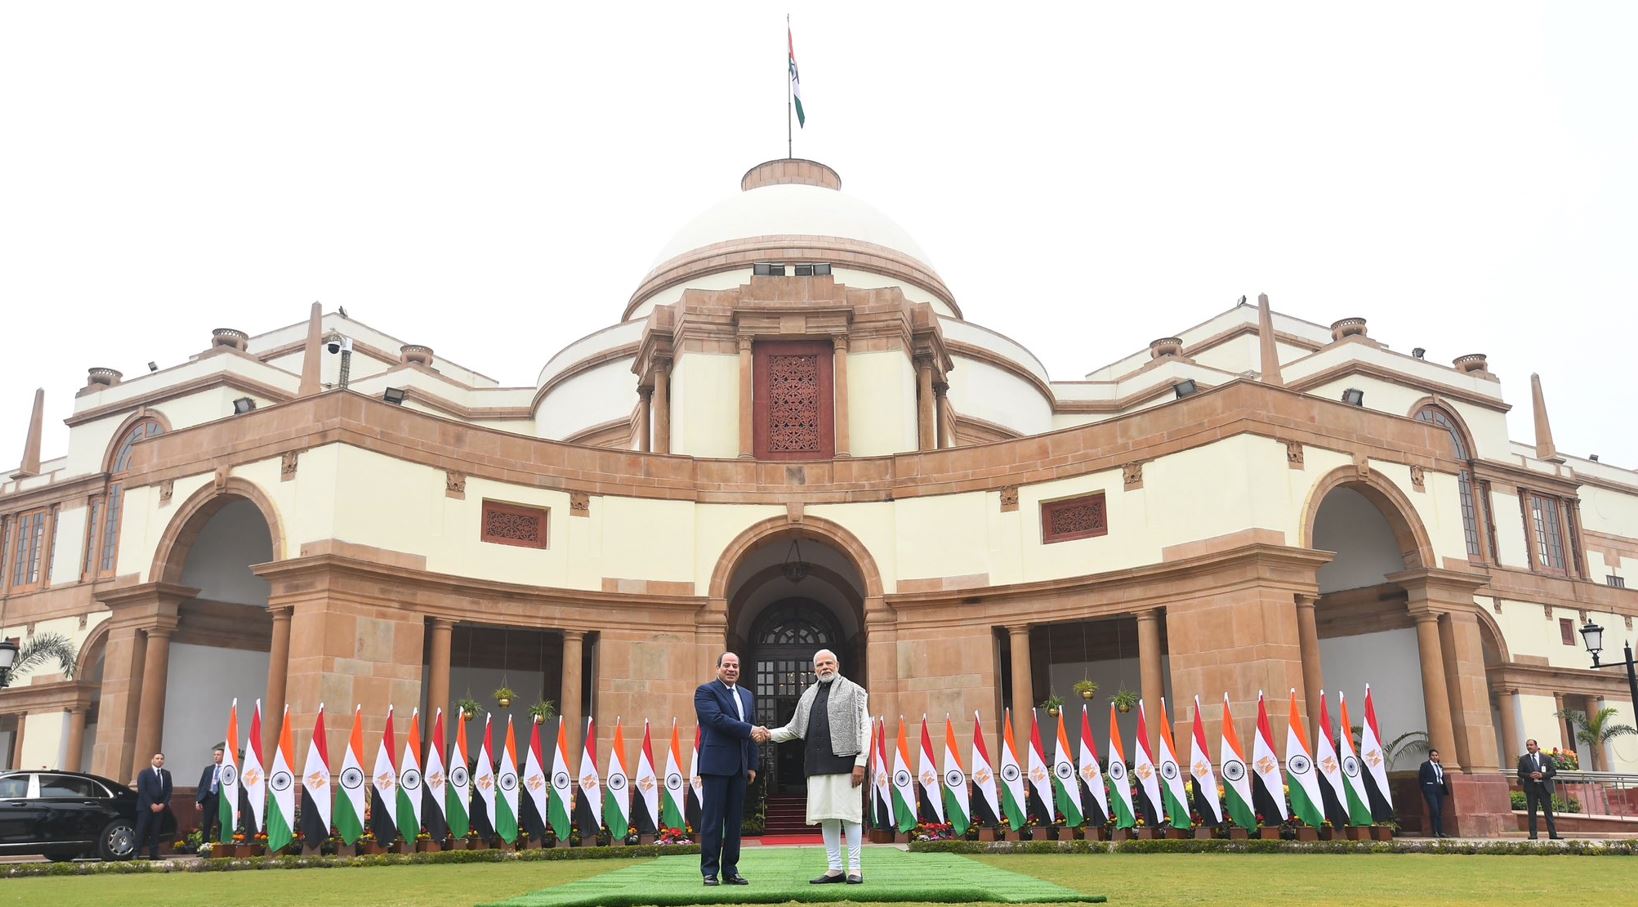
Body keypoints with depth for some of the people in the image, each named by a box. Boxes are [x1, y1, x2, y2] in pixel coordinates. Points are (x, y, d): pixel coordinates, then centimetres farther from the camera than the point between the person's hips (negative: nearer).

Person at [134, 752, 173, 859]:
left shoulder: (166, 774, 15)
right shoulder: (144, 773, 3)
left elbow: (168, 791, 11)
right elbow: (142, 790, -6)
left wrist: (163, 804, -5)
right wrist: (151, 805, -13)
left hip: (160, 807, 3)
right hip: (145, 807, -3)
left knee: (155, 832, 2)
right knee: (141, 831, -7)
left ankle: (153, 854, 2)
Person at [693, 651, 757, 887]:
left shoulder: (747, 696, 18)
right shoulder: (705, 691, -1)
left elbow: (751, 733, 18)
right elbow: (717, 719, -16)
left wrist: (752, 765, 12)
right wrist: (750, 730, -16)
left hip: (739, 767, 6)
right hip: (715, 764, -6)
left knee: (735, 820, 7)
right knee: (712, 819, -3)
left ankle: (730, 869, 13)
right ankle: (709, 870, 2)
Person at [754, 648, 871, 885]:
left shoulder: (853, 691, 3)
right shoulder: (808, 695, 18)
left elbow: (864, 728, -3)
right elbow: (794, 728, 21)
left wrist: (860, 763, -11)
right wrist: (770, 734, 4)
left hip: (843, 762, -5)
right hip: (817, 766, 5)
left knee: (849, 813, -5)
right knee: (826, 816, 6)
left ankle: (854, 869, 2)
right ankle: (835, 868, 14)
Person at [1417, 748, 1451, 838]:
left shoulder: (1440, 766, 20)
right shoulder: (1425, 765, 2)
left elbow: (1443, 779, 19)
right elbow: (1421, 778, 0)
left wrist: (1445, 790, 8)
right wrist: (1424, 790, -3)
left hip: (1440, 790, 6)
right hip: (1430, 790, -6)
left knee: (1440, 811, 3)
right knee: (1434, 810, -15)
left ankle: (1441, 831, 3)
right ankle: (1435, 831, -11)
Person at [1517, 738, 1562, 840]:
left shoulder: (1547, 758, 6)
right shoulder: (1523, 759, 6)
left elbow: (1553, 771, 2)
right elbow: (1520, 773, 4)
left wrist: (1542, 775, -13)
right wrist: (1529, 775, -15)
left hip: (1544, 787, 0)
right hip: (1530, 788, 0)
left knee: (1548, 811, 2)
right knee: (1532, 812, 1)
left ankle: (1553, 834, 5)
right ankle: (1533, 834, 3)